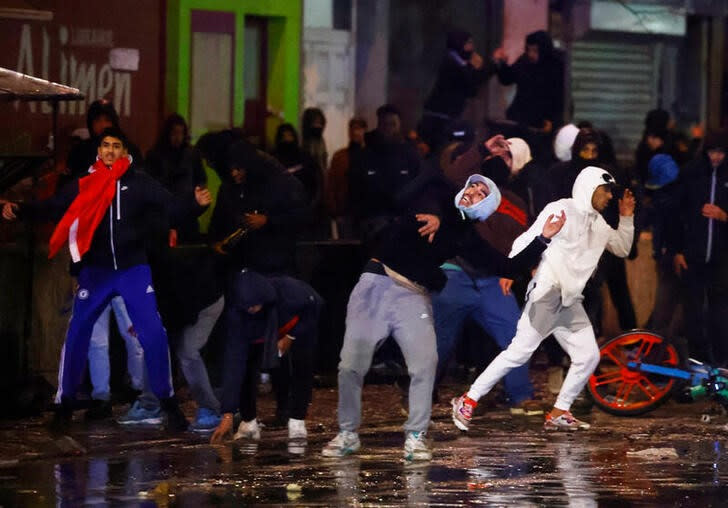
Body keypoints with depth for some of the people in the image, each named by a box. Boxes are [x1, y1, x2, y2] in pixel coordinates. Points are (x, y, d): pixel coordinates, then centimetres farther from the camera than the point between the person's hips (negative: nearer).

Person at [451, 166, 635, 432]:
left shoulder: (598, 223, 16)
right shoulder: (561, 210, -7)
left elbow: (622, 249, 27)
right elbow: (528, 240, -14)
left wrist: (626, 218, 12)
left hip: (571, 301, 8)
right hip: (547, 294, -8)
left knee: (589, 356, 2)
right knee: (520, 351, -13)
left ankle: (559, 413, 11)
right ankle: (468, 400, -8)